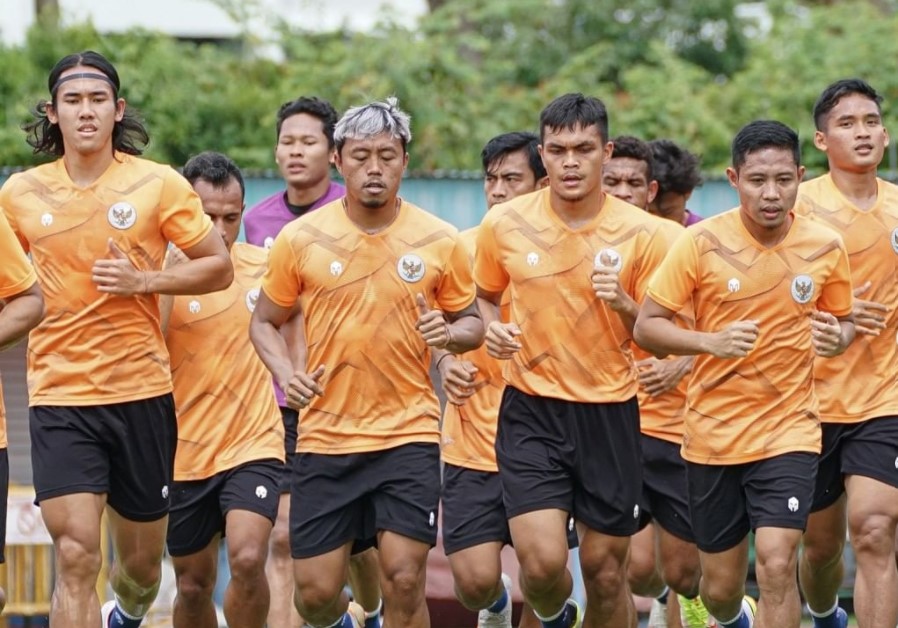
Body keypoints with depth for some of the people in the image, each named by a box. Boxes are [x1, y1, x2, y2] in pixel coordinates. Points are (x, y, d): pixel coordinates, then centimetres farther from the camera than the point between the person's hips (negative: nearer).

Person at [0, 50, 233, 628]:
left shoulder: (158, 184, -2)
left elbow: (219, 268, 0)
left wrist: (144, 281, -14)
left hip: (141, 391, 1)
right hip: (59, 397, 0)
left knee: (142, 559, 15)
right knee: (76, 555, -16)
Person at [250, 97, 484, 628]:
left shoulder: (439, 241, 0)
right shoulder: (301, 239, 0)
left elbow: (472, 321, 10)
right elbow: (265, 322, 9)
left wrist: (451, 333, -14)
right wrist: (287, 374, -10)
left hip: (409, 434, -1)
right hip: (324, 438, 1)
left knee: (404, 578, -11)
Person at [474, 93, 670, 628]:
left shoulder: (640, 233, -5)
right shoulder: (504, 225, -2)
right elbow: (485, 297, 16)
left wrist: (623, 304, -19)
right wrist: (492, 328, -6)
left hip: (610, 412, 0)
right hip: (531, 409, 0)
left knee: (606, 568, 5)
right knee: (542, 561, -12)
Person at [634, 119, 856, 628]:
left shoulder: (827, 247, -3)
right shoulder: (703, 242, -9)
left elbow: (843, 321, 13)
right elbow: (647, 325, -6)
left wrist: (836, 337, -12)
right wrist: (711, 342, -24)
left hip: (789, 430, 0)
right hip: (713, 433, 0)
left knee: (776, 563, -19)